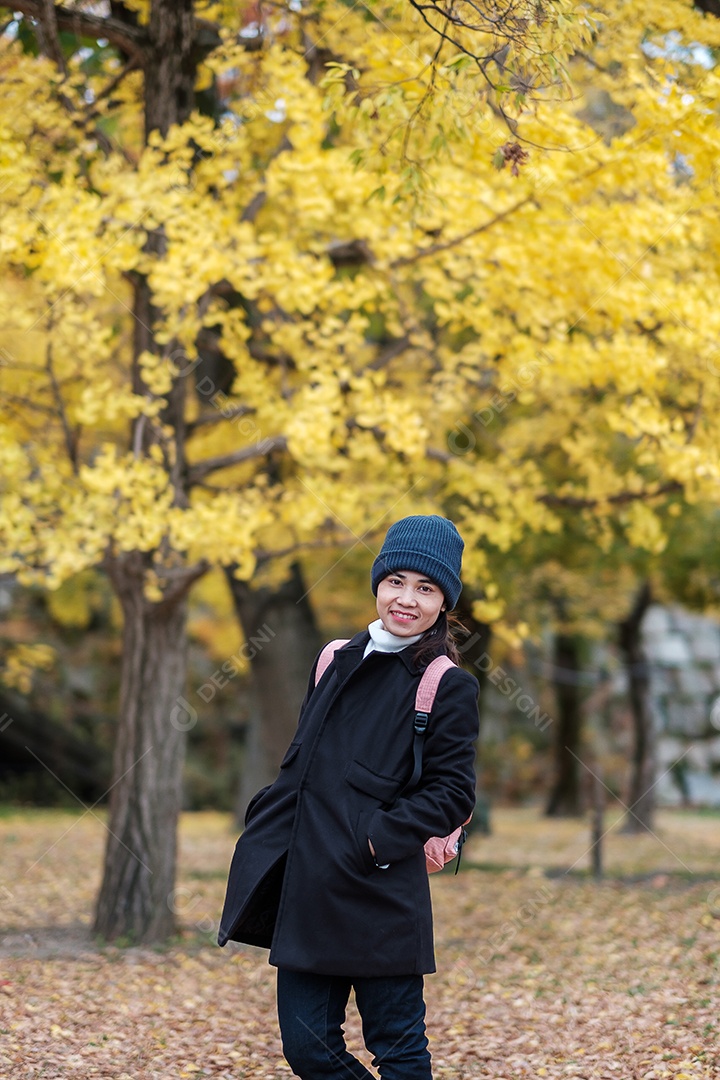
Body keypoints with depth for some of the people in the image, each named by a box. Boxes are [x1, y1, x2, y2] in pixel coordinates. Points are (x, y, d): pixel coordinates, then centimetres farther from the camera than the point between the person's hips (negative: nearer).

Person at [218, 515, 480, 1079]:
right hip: (307, 892, 6)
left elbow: (454, 793, -7)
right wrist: (265, 835, 10)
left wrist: (378, 838, -16)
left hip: (379, 899, -6)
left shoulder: (447, 686, -4)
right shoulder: (338, 660, 14)